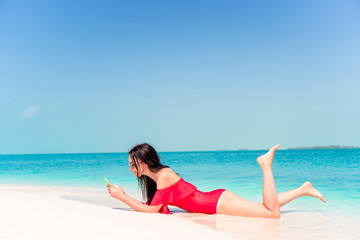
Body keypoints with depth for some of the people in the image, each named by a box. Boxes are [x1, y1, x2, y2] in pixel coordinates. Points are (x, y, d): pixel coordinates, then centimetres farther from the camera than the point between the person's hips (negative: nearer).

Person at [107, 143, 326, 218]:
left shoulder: (164, 175, -18)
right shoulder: (155, 177, 9)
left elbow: (152, 210, -18)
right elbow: (149, 205, 16)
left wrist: (122, 197, -13)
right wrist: (123, 196, 9)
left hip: (219, 203, -8)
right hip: (215, 202, 8)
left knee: (273, 212, -13)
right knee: (269, 208, 17)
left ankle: (266, 165, -3)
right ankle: (303, 189, 25)